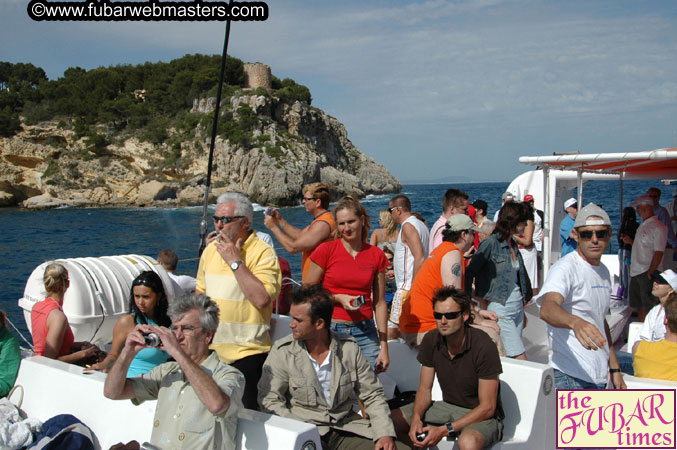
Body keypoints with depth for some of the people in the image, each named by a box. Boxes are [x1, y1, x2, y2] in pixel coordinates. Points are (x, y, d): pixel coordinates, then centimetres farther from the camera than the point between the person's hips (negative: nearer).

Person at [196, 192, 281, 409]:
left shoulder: (263, 253, -11)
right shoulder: (211, 249, 10)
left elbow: (262, 299, -24)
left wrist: (235, 261, -20)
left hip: (247, 352, -6)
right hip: (211, 349, 6)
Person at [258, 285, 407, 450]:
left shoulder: (349, 348, 4)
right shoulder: (282, 351, -2)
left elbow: (372, 395, 9)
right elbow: (269, 399, -6)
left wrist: (385, 434, -5)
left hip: (346, 428, 1)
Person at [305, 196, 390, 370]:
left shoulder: (376, 255, 4)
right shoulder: (326, 250, -3)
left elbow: (380, 303, 7)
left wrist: (384, 346, 5)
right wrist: (337, 298, -13)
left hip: (365, 333, 2)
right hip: (331, 331, -2)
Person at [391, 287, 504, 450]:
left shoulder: (483, 346, -23)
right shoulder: (431, 340, -6)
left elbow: (487, 407, -21)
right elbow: (424, 389, 3)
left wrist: (444, 430, -27)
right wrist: (416, 418, -19)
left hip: (481, 416, -6)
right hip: (448, 407, 6)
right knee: (393, 420, -6)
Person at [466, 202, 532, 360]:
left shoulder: (513, 244, 10)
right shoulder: (490, 243, -14)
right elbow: (469, 273, -12)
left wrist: (522, 309, 17)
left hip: (517, 306, 8)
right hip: (500, 308, -7)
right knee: (520, 357, -8)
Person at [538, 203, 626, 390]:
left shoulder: (604, 271, 14)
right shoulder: (565, 268, -13)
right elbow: (547, 309, -32)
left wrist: (615, 368, 21)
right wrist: (575, 322, -53)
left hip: (600, 377, 8)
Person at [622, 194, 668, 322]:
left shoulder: (657, 227, -13)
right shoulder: (643, 225, 15)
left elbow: (658, 253, -17)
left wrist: (650, 273, -20)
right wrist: (630, 241, 9)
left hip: (647, 273, -9)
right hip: (636, 272, 9)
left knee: (649, 306, -3)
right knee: (638, 305, 15)